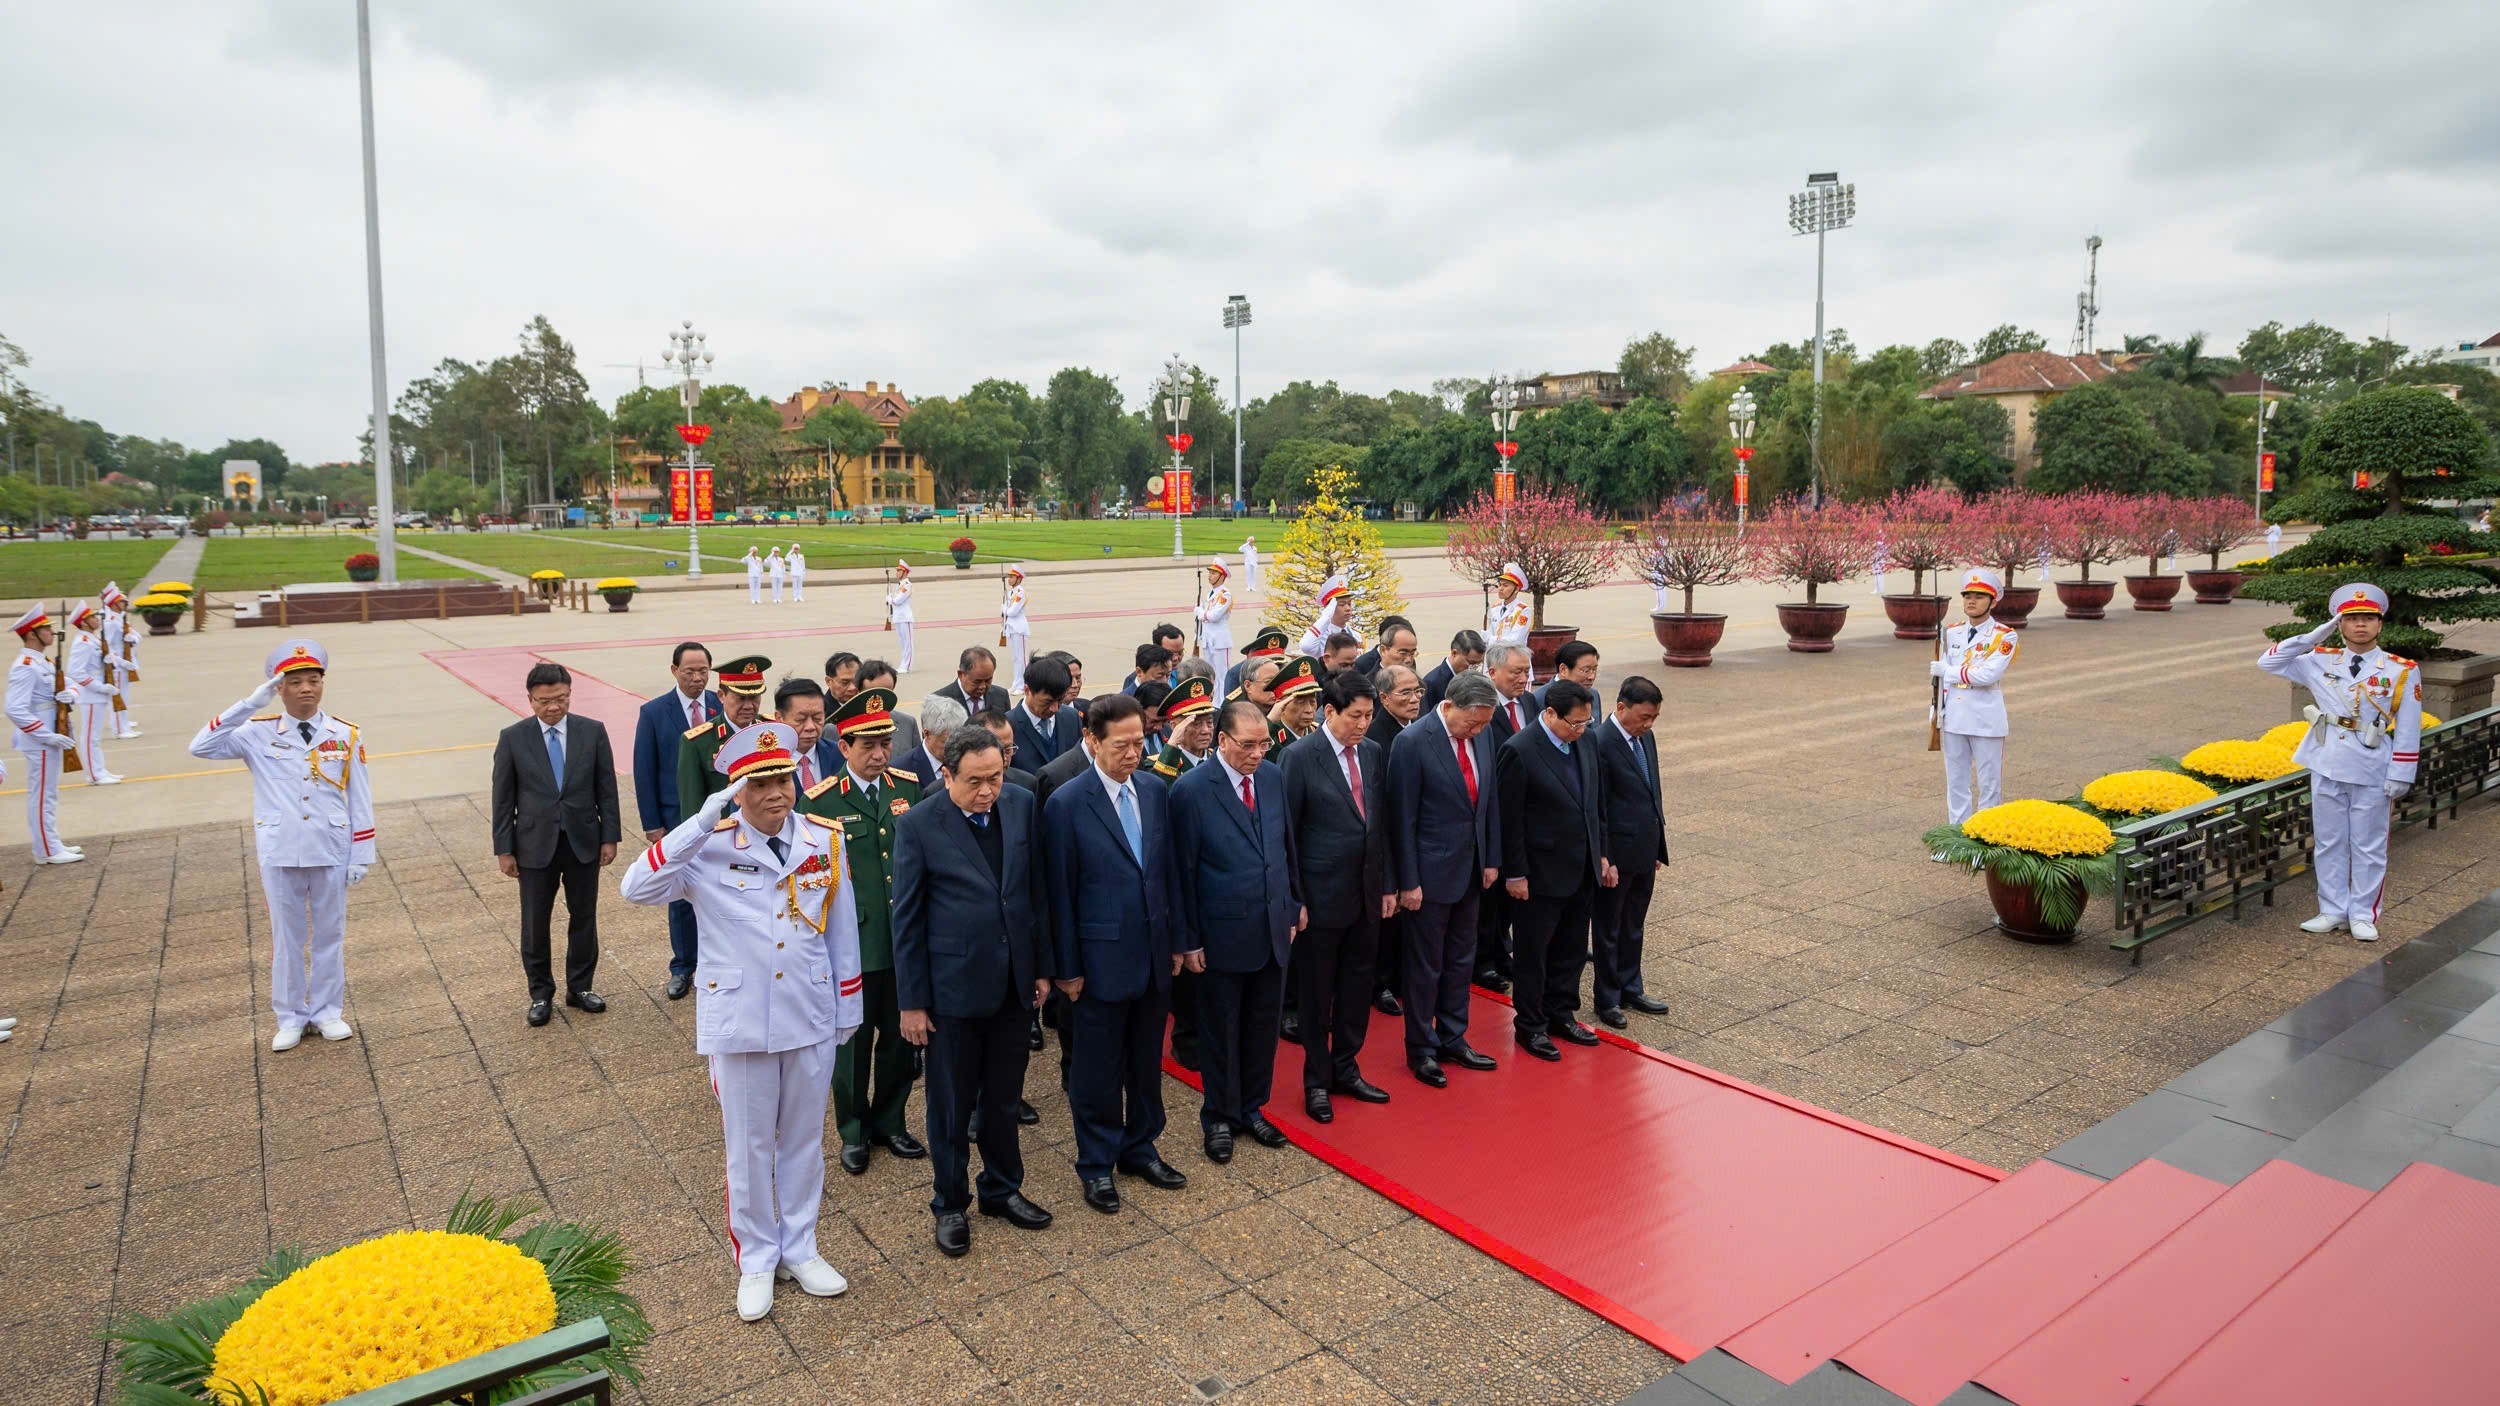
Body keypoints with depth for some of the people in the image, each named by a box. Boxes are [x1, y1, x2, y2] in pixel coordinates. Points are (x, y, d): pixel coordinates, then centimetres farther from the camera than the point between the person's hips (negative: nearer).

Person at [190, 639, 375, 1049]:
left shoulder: (346, 736, 0)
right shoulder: (258, 734, -1)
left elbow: (360, 801, 1)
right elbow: (201, 747, -14)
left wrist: (361, 856, -1)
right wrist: (249, 705, -18)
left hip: (331, 853, 0)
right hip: (280, 854, 0)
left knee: (329, 933, 11)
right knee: (286, 937, 10)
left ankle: (328, 1011, 25)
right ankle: (290, 1018, 23)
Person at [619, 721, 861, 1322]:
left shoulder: (825, 839, -5)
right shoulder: (709, 847, -12)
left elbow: (842, 930, 3)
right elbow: (637, 888, -28)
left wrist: (848, 1008, 7)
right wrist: (703, 821, -35)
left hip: (811, 1019, 2)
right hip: (739, 1022, -2)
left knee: (803, 1138, 18)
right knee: (749, 1146, 13)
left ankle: (799, 1249, 37)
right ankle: (756, 1260, 34)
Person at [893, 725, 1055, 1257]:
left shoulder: (1022, 805, -3)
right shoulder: (917, 825, -13)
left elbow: (1036, 891, 6)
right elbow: (907, 920, -8)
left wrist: (1042, 967, 7)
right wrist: (912, 1001, -6)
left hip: (1013, 981, 3)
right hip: (954, 984, -3)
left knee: (1005, 1097, 18)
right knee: (952, 1103, 12)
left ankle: (1002, 1189, 38)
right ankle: (950, 1203, 32)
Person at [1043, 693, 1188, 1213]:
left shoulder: (1155, 794, 3)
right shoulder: (1066, 804, -13)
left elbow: (1168, 871, 9)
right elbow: (1060, 892, -10)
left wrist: (1177, 940, 9)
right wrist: (1066, 967, -8)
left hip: (1154, 956, 5)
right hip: (1101, 960, -5)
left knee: (1147, 1062, 18)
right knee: (1098, 1069, 10)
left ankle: (1140, 1147, 36)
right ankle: (1097, 1164, 28)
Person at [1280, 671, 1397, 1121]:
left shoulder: (1374, 754, 5)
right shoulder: (1301, 758, -12)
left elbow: (1382, 824, 11)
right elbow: (1287, 831, -9)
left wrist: (1388, 885, 10)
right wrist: (1293, 899, -10)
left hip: (1367, 894, 5)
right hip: (1323, 895, -5)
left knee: (1357, 987, 15)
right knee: (1318, 994, 8)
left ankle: (1345, 1069, 32)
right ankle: (1316, 1081, 24)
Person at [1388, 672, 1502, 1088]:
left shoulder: (1481, 737, 1)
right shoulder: (1412, 743, -19)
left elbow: (1491, 799, 10)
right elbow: (1403, 818, -17)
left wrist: (1492, 859, 9)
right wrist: (1408, 882, -15)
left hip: (1470, 870, 7)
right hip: (1431, 873, -6)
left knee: (1461, 960, 17)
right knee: (1426, 966, 7)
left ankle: (1453, 1040, 32)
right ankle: (1421, 1050, 22)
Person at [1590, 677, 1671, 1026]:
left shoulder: (1645, 737, 6)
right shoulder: (1599, 743, -20)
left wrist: (1658, 846, 15)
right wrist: (1604, 860, -18)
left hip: (1645, 852, 8)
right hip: (1617, 855, -8)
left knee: (1633, 927, 20)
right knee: (1607, 929, 9)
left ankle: (1630, 989, 34)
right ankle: (1606, 998, 22)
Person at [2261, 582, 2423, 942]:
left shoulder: (2402, 671, -2)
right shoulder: (2321, 662, 3)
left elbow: (2408, 731, -2)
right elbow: (2267, 662, 3)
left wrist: (2400, 777, -7)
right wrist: (2311, 638, -5)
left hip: (2372, 773, -2)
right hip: (2327, 766, 2)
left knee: (2368, 847, 7)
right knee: (2330, 842, 9)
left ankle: (2363, 916, 17)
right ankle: (2333, 911, 19)